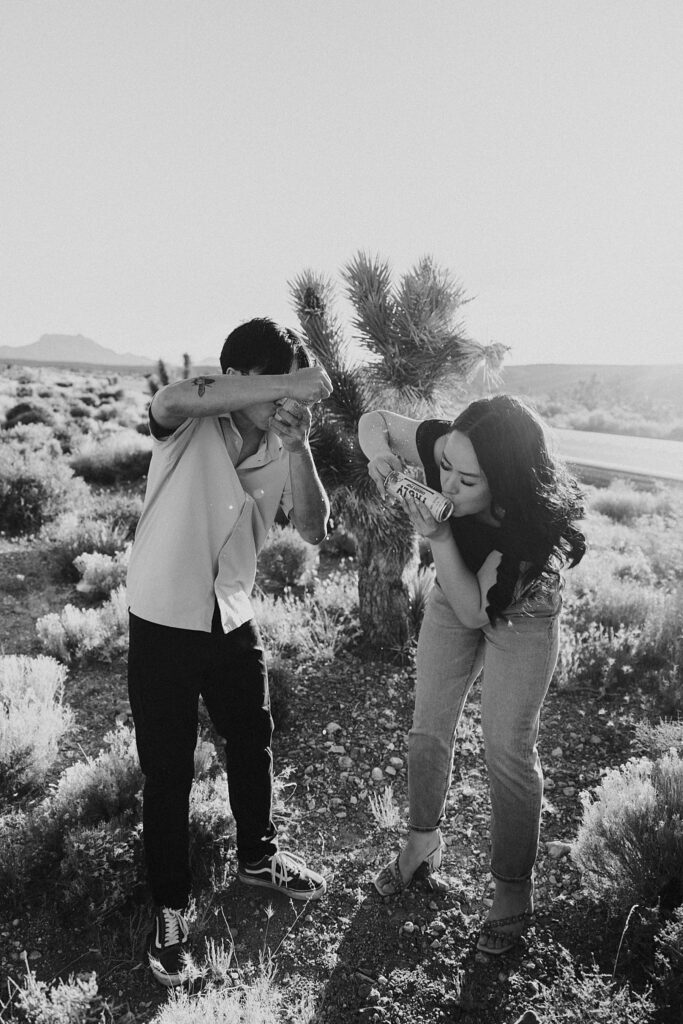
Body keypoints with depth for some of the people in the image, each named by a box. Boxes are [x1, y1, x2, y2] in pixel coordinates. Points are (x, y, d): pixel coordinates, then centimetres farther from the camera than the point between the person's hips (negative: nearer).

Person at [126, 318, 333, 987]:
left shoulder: (279, 449, -2)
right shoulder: (190, 426, -16)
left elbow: (313, 530, -10)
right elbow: (169, 400, -41)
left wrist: (297, 444, -22)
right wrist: (285, 383, -42)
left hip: (233, 624, 5)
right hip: (163, 626, -5)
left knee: (252, 745, 21)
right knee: (168, 773, 7)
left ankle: (257, 857, 47)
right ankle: (170, 909, 28)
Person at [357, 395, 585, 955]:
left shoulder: (531, 520, -38)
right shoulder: (444, 446, -30)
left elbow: (478, 610, -31)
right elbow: (374, 420, -13)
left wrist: (439, 537, -42)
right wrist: (380, 452, -35)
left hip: (520, 613, -4)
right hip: (452, 597, 4)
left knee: (507, 748, -3)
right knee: (429, 728, 10)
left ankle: (514, 889, 18)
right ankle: (422, 845, 34)